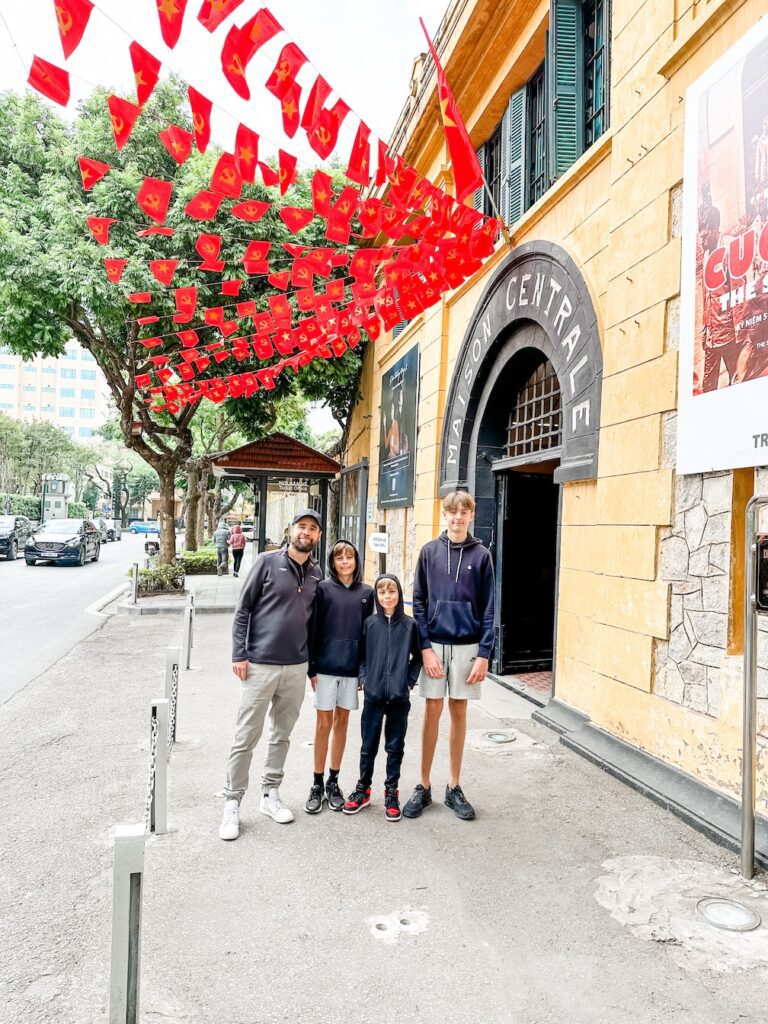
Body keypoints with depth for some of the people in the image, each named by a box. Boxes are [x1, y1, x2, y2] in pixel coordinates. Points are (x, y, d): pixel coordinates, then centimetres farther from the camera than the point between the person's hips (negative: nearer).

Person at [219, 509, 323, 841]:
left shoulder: (316, 573, 7)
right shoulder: (268, 562, -6)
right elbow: (243, 609, -5)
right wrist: (238, 654, -10)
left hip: (297, 667, 4)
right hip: (260, 664, -4)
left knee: (282, 735, 14)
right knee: (246, 738, 2)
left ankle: (270, 795, 29)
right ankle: (232, 803, 15)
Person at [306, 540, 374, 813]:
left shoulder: (366, 592, 4)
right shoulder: (323, 589, -3)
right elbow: (313, 629, -2)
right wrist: (311, 668, -5)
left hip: (352, 667, 2)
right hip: (326, 665, -2)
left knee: (341, 722, 11)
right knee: (324, 724, 4)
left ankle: (333, 783, 24)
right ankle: (317, 784, 17)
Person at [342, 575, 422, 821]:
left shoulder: (409, 624, -1)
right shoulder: (370, 623, 1)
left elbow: (417, 657, 7)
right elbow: (361, 654, 9)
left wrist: (410, 681, -2)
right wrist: (364, 678, -3)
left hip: (399, 697, -1)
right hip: (373, 694, 1)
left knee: (395, 746, 9)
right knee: (369, 745, 11)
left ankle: (391, 791, 23)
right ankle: (363, 788, 27)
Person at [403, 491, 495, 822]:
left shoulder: (481, 555, 0)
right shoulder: (429, 551, 0)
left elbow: (488, 609, 0)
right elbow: (418, 602, 0)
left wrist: (483, 654, -6)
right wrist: (426, 648, -7)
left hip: (467, 646, 0)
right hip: (434, 644, 0)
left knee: (459, 712, 10)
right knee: (432, 711, 6)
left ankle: (454, 787, 24)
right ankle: (424, 787, 20)